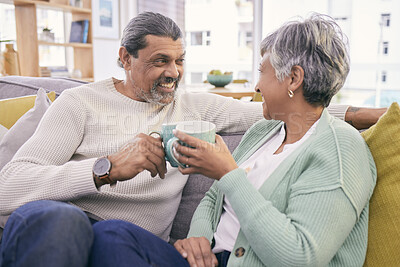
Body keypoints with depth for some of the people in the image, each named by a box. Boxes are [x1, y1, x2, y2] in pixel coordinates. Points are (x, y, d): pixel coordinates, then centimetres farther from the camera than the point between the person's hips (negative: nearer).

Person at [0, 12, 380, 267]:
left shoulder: (195, 106, 14)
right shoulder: (81, 102, 2)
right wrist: (108, 168, -23)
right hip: (58, 230, -1)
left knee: (114, 234, -34)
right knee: (56, 218, -35)